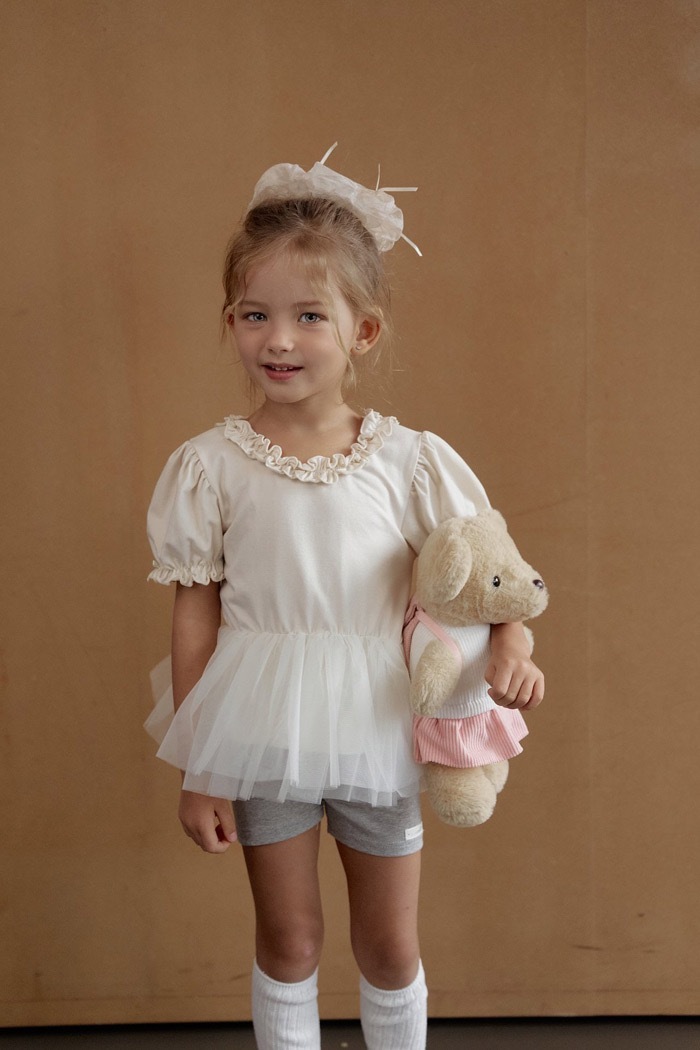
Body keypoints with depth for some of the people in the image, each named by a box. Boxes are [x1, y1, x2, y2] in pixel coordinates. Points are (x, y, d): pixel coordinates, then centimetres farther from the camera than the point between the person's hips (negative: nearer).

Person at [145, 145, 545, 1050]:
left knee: (390, 948, 16)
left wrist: (509, 644, -21)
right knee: (287, 939, 16)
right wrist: (197, 770, -2)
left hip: (378, 732, 1)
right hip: (261, 735, 0)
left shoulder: (408, 461, -8)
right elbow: (196, 612, -4)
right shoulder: (211, 466, -8)